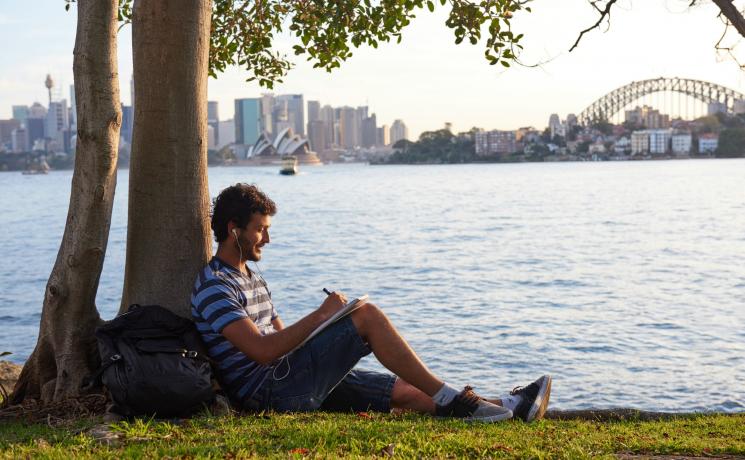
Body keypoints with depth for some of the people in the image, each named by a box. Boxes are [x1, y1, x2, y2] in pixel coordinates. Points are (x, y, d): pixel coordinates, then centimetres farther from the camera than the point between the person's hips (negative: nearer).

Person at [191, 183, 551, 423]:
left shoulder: (251, 279, 22)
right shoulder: (214, 287, -11)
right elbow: (262, 350, -23)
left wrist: (325, 326, 2)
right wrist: (322, 315, -18)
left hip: (297, 384, 10)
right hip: (267, 391, -10)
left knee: (404, 391, 1)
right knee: (367, 315, -18)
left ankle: (508, 408, 1)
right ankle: (450, 399, -13)